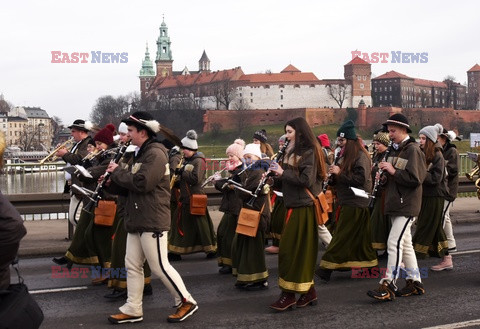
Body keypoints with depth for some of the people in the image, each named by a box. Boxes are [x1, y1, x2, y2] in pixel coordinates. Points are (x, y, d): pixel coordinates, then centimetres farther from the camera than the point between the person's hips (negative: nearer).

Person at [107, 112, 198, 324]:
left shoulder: (156, 153, -14)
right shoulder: (140, 154, 16)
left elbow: (141, 183, -24)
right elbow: (129, 187, 18)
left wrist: (117, 172, -12)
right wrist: (113, 179, 1)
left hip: (153, 220, -10)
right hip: (137, 220, 10)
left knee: (159, 266, -4)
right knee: (132, 265, 9)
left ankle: (186, 302, 10)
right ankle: (133, 310, 16)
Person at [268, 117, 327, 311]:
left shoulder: (309, 152, -9)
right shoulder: (294, 151, 16)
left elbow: (306, 180, -20)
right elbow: (286, 183, 16)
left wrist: (283, 173, -16)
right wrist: (275, 178, -2)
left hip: (303, 208, -9)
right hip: (294, 206, 9)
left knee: (289, 250, -7)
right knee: (301, 251, 10)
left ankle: (289, 295, -2)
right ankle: (308, 291, 16)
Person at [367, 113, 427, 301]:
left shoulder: (413, 150, -12)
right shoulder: (395, 150, 16)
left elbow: (415, 179, -20)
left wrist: (393, 172, -19)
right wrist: (384, 175, 5)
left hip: (407, 206, -10)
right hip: (396, 204, 10)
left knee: (394, 242, -15)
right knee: (405, 244, 13)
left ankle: (388, 286, -14)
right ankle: (415, 283, 22)